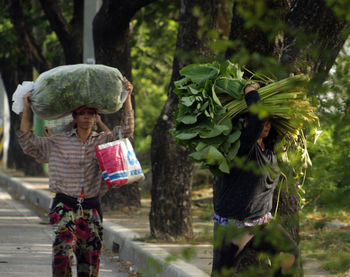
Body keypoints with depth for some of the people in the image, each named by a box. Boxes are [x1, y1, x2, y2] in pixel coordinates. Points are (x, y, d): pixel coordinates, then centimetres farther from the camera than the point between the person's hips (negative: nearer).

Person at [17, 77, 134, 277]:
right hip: (64, 205, -2)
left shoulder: (103, 141, 9)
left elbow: (127, 130, 1)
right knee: (63, 253, -20)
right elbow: (29, 144, 6)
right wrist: (27, 110, 3)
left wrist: (127, 97, -3)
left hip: (91, 208, 2)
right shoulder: (58, 143, 6)